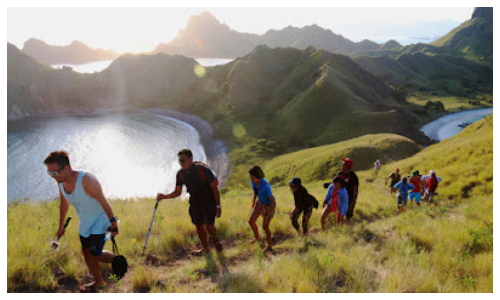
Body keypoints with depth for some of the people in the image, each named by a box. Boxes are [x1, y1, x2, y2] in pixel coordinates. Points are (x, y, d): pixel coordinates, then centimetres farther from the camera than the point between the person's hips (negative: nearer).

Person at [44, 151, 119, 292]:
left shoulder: (87, 180, -34)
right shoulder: (60, 181, -10)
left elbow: (104, 202, -25)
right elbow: (63, 204, 9)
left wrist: (113, 224, -18)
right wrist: (61, 226, 17)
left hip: (100, 220, -7)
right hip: (84, 222, 7)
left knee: (95, 254, -9)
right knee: (86, 253, 14)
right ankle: (98, 281, 35)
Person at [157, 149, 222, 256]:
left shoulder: (203, 170, -24)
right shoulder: (180, 174, -9)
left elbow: (214, 187, -15)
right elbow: (177, 192, 1)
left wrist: (218, 205, -14)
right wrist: (164, 196, -16)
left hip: (209, 201, -5)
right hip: (195, 202, 5)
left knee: (208, 226, -14)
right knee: (199, 226, 10)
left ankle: (215, 240, 21)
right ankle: (205, 249, 33)